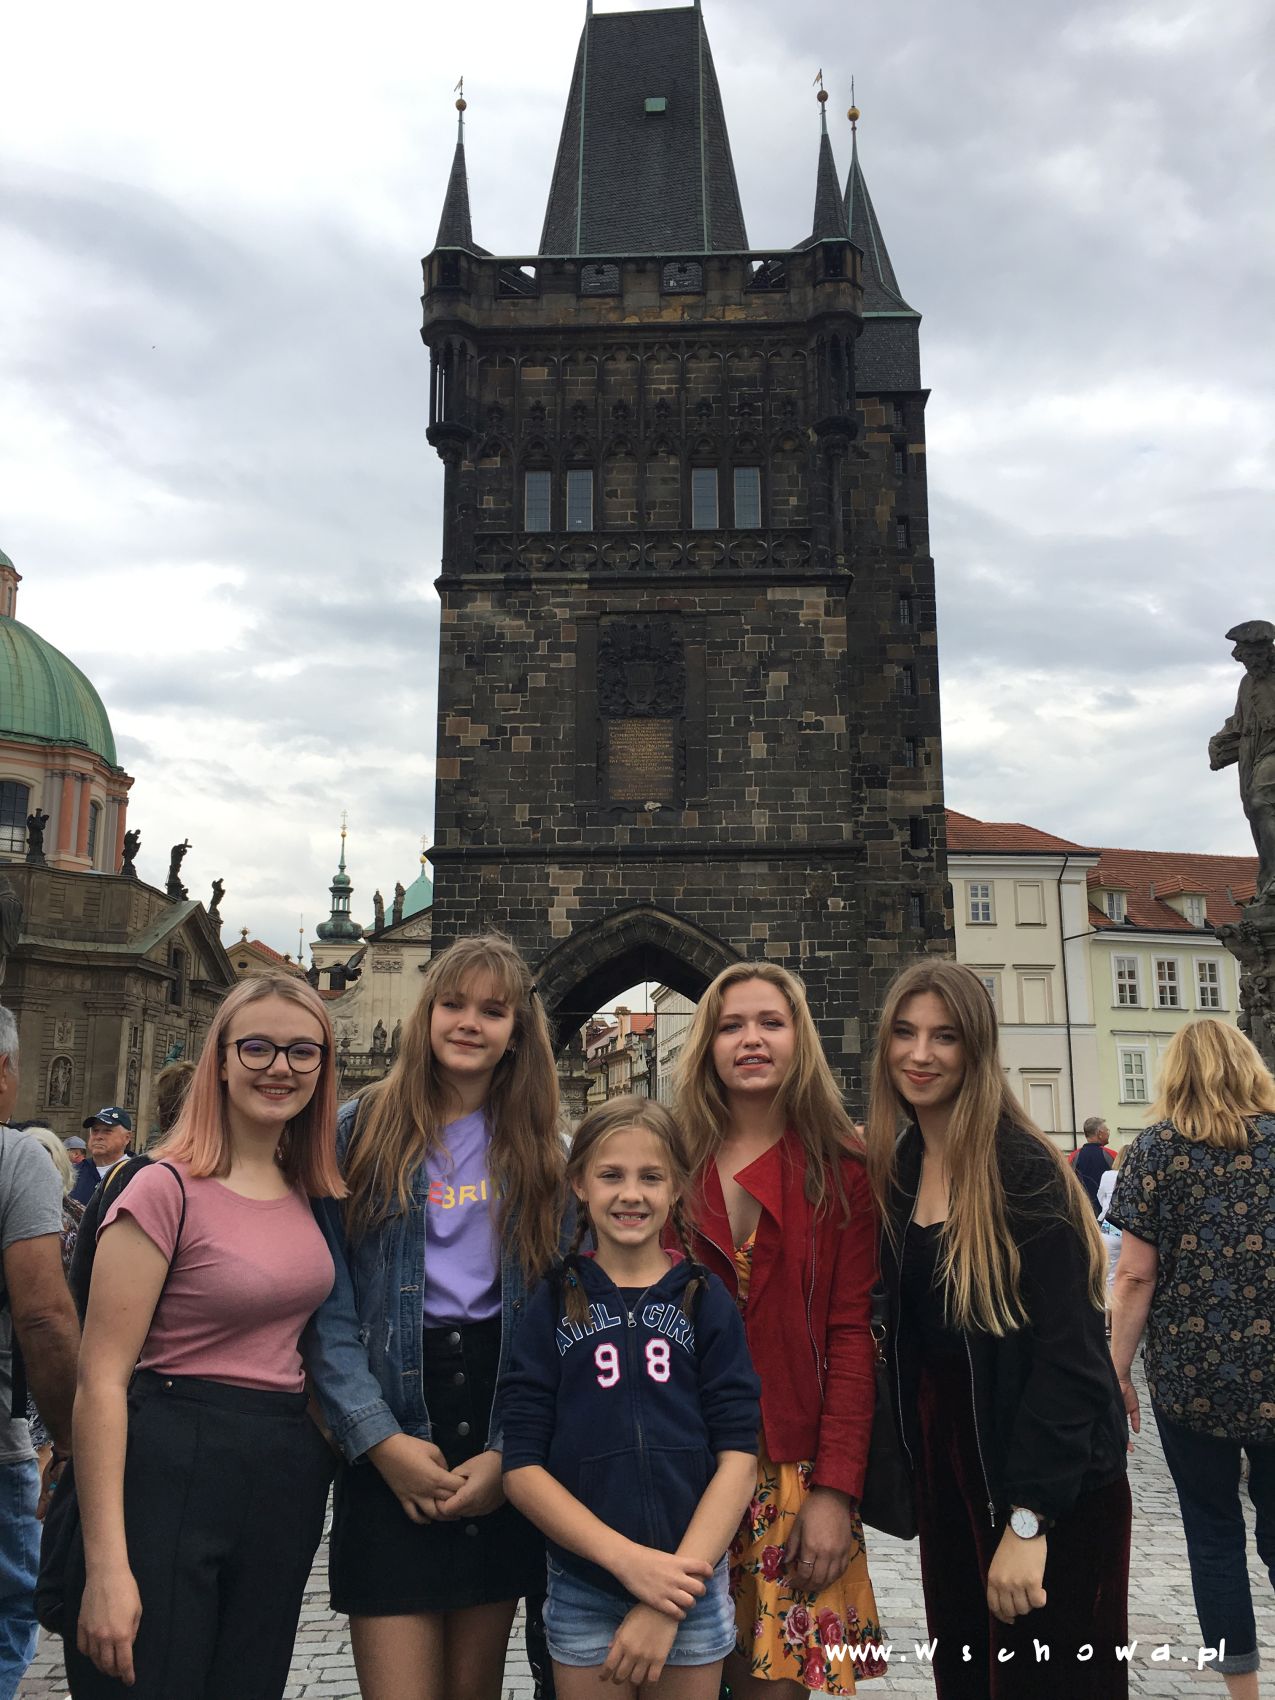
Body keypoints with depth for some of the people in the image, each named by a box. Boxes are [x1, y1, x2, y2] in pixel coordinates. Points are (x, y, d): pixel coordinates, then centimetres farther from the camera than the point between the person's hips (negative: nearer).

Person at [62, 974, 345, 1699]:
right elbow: (102, 1379, -16)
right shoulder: (168, 1189, -14)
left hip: (287, 1474, 7)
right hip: (172, 1467, -7)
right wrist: (106, 1567, -18)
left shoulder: (313, 1193, 6)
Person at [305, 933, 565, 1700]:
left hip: (505, 1450, 2)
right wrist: (381, 1439, -12)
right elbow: (327, 1301, -4)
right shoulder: (360, 1132, 1)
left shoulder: (546, 1152, 7)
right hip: (388, 1455, -2)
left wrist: (511, 1451, -7)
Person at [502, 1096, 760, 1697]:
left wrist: (667, 1605, -14)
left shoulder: (706, 1302, -2)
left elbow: (738, 1456, -6)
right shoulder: (553, 1305, -2)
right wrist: (628, 1559, -17)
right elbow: (522, 1466, -5)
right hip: (582, 1589, 0)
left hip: (691, 1581, 0)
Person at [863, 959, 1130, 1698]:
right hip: (944, 1466, 6)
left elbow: (1067, 1349, -21)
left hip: (1051, 1486, -6)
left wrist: (1029, 1516, -23)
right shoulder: (897, 1167, 3)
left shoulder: (1023, 1167, -18)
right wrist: (912, 1469, 2)